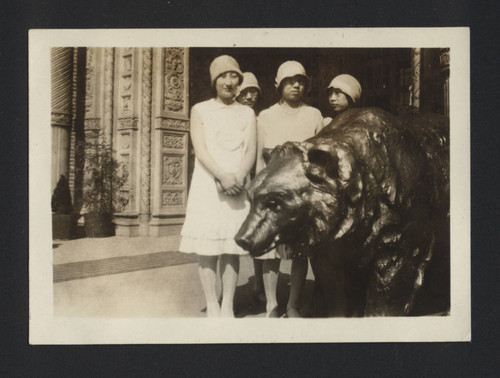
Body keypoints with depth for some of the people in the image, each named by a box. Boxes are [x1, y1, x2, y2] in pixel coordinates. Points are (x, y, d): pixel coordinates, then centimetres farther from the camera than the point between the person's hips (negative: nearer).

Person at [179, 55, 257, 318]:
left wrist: (238, 176, -14)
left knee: (232, 247, 1)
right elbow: (200, 150, -2)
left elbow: (251, 151, 5)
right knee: (207, 248, -3)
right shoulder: (200, 110, 9)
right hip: (207, 185, -1)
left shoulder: (247, 113, 15)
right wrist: (222, 176, -17)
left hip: (237, 186, 2)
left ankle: (228, 307, 8)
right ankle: (212, 307, 4)